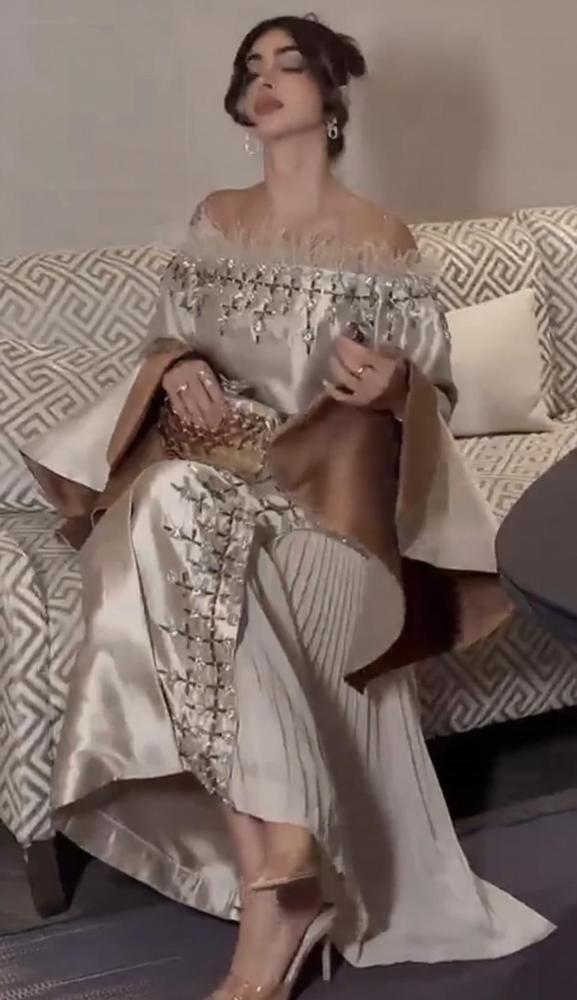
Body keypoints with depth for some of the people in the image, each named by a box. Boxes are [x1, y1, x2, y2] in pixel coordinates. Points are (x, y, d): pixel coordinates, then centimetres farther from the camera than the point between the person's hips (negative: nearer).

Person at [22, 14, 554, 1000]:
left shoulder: (380, 241, 2)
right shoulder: (215, 219, 14)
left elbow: (430, 391, 3)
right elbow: (168, 337, 19)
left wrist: (393, 387, -21)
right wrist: (176, 371, -6)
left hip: (323, 473, -3)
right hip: (212, 454, 3)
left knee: (198, 548, -37)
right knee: (175, 508, -36)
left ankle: (269, 885, -33)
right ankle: (278, 852, -36)